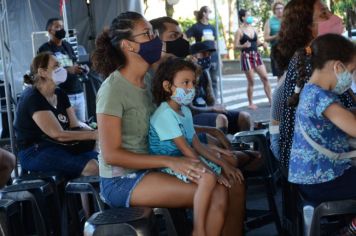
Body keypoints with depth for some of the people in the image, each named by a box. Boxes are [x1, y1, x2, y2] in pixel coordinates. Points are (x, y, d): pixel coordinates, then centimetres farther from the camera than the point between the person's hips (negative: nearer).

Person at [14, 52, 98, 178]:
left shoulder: (60, 94, 13)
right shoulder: (32, 98, -14)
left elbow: (75, 126, 6)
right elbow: (58, 134, -21)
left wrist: (97, 131, -13)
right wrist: (93, 135, -24)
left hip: (59, 148, 8)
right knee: (91, 167, -29)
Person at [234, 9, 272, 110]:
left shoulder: (253, 29, 11)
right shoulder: (239, 31, -6)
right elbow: (236, 46, -9)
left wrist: (262, 44, -1)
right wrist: (244, 46, -27)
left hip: (256, 55, 6)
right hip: (246, 56, -6)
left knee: (265, 78, 1)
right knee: (251, 82, -1)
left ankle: (270, 100, 7)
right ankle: (250, 103, 12)